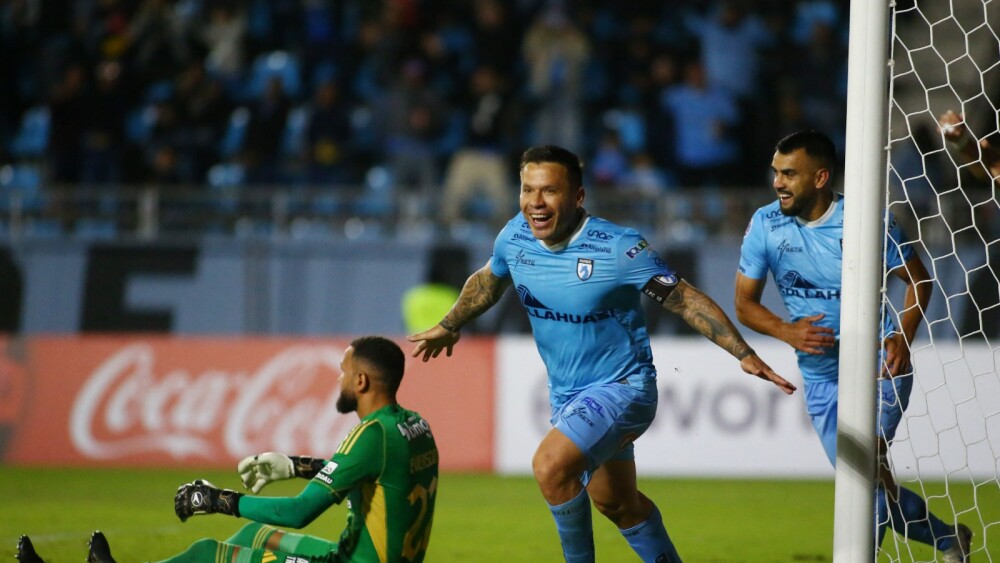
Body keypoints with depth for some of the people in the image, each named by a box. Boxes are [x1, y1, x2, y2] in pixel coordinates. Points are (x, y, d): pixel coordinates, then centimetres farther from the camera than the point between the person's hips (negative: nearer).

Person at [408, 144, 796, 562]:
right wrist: (449, 326, 22)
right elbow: (488, 281, 17)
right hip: (566, 394, 7)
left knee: (551, 465, -27)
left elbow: (685, 299, -17)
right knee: (617, 504, 20)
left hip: (622, 387, -7)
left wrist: (744, 353, -22)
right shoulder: (515, 237, -7)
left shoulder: (618, 248, -24)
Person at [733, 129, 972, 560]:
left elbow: (917, 280, -1)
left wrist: (903, 339, -17)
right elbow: (745, 304, 2)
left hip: (878, 367, -4)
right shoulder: (765, 225, -5)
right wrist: (787, 331, -17)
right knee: (870, 486, 8)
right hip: (820, 376, 4)